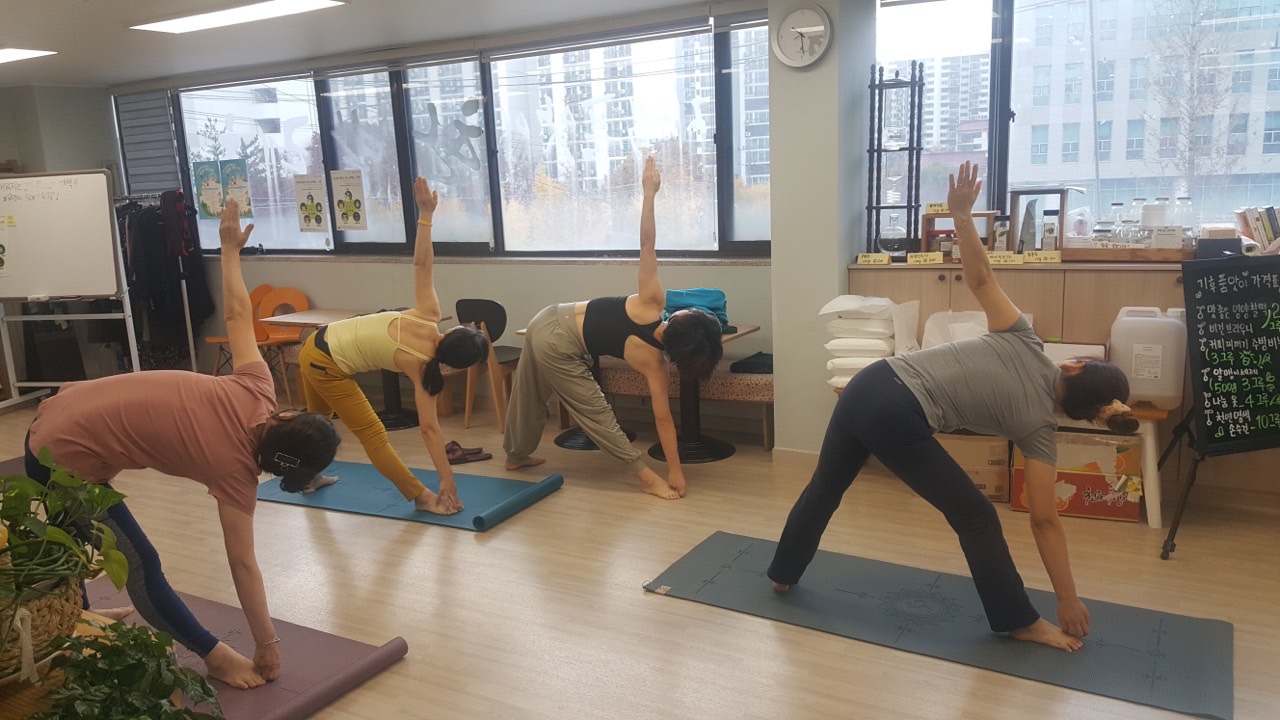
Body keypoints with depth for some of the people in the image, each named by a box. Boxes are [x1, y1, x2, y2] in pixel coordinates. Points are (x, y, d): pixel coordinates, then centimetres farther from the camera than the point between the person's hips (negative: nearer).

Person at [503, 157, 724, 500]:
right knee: (595, 413, 3)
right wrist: (675, 472, -6)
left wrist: (649, 192, -13)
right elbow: (663, 417, -12)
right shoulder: (652, 361, -16)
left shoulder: (652, 304, -10)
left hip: (546, 322, 6)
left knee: (529, 397, 24)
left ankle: (516, 455, 47)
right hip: (557, 348, -6)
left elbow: (646, 245, -17)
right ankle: (647, 476, 10)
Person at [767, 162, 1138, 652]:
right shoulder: (1038, 425, 4)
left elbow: (979, 278, 0)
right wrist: (1068, 601, 13)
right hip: (898, 420, -6)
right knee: (975, 517, 13)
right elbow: (1045, 522, 6)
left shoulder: (1024, 341, 13)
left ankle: (783, 573, 44)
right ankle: (1018, 621, 27)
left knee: (825, 487, 24)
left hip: (867, 387, 6)